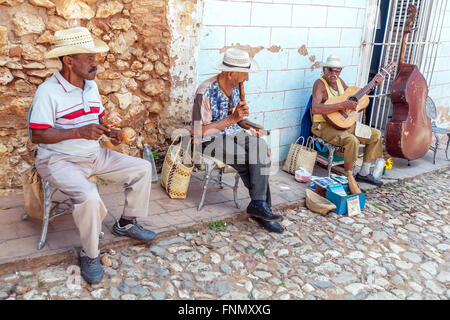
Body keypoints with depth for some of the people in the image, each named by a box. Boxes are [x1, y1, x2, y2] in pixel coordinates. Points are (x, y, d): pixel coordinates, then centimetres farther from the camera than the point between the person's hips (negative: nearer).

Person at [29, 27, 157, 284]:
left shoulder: (92, 86, 7)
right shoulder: (48, 91, -17)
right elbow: (38, 136, -19)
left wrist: (109, 132, -5)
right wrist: (80, 132, -28)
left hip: (94, 155, 8)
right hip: (59, 160, -8)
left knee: (143, 169, 3)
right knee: (89, 197, -34)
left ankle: (126, 224, 19)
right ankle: (90, 255, -8)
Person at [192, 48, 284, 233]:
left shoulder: (235, 87, 6)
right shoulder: (206, 92, -17)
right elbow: (200, 131, -20)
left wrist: (248, 124, 0)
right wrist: (233, 119, -25)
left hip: (233, 132, 7)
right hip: (210, 140, -7)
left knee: (261, 148, -22)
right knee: (248, 159, -27)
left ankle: (258, 205, -23)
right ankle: (261, 205, -10)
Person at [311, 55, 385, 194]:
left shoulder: (339, 81, 10)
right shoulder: (320, 83, -15)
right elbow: (315, 109, -32)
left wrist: (374, 84, 16)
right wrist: (342, 105, -34)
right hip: (324, 126, -9)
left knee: (376, 135, 5)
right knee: (351, 140, -34)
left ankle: (363, 173, 14)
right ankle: (349, 178, -17)